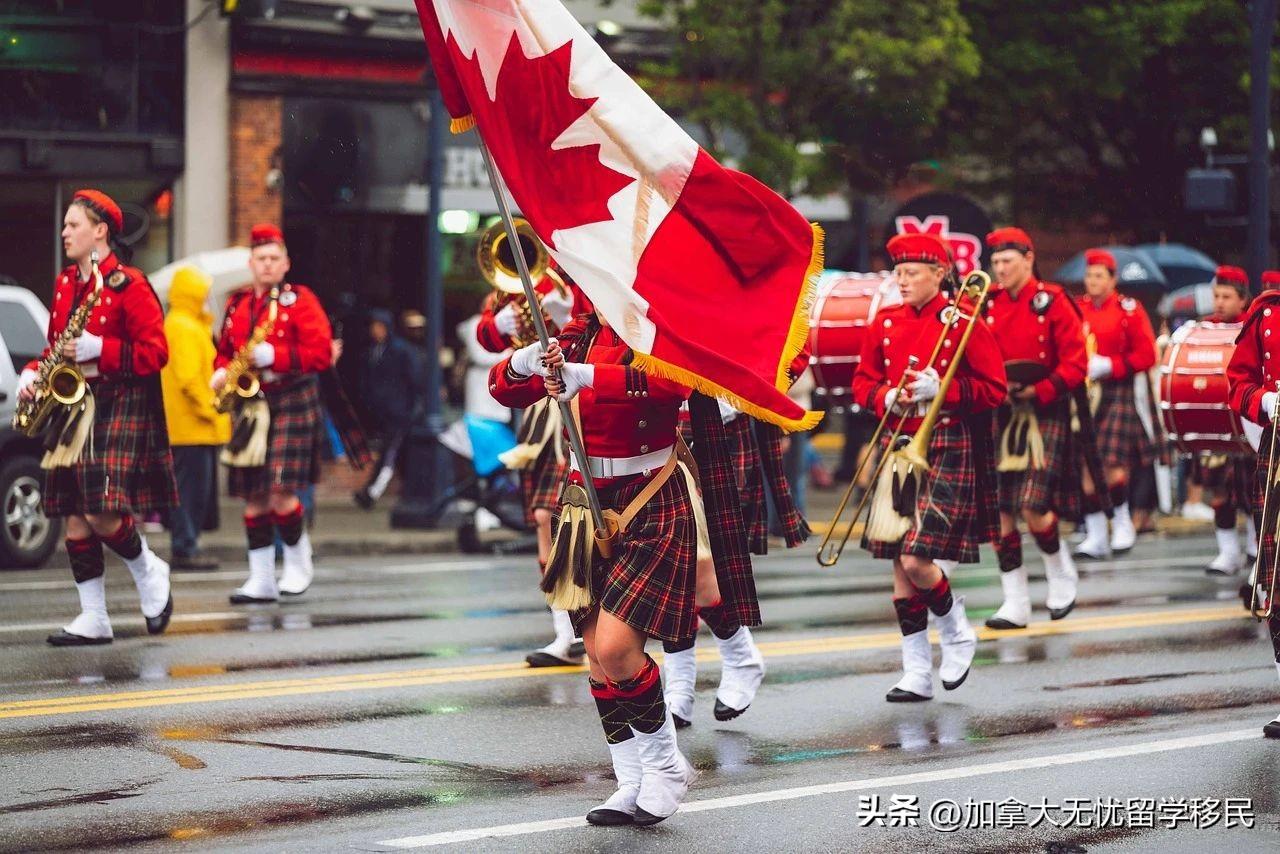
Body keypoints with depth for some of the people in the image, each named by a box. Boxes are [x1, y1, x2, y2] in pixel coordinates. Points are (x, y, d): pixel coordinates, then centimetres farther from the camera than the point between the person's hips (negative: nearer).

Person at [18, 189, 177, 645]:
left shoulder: (129, 285, -8)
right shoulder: (64, 283, 14)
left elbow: (155, 352, -12)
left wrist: (97, 349, -20)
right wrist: (32, 375, 4)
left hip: (121, 409, -7)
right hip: (74, 404, 7)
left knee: (101, 513, -15)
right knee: (75, 517, 3)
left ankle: (148, 571, 13)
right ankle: (92, 620, 8)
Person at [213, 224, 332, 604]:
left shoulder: (300, 299, -1)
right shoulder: (237, 303, 14)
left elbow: (321, 352, -10)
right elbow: (225, 349, 24)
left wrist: (272, 356, -20)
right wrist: (221, 372, 2)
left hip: (290, 404, -5)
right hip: (248, 406, 5)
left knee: (280, 491, -14)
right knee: (253, 497, 4)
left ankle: (298, 560, 9)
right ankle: (261, 579, 8)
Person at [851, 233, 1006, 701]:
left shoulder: (964, 322, -6)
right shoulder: (885, 324, 8)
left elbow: (995, 390, -5)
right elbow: (863, 382, 15)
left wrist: (940, 389, -17)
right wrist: (887, 398, -6)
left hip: (948, 449, -5)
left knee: (917, 561, -14)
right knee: (899, 564, 3)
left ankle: (958, 632, 15)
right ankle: (916, 674, 10)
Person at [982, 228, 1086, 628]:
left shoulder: (1053, 303, -4)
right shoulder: (988, 305, 7)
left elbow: (1075, 364, -6)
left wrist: (1038, 391, -17)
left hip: (1044, 415, -4)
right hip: (1000, 415, 4)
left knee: (1033, 508, -12)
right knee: (999, 512, 0)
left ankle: (1061, 576, 16)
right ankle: (1015, 603, 8)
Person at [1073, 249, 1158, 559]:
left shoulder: (1129, 309, 1)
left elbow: (1146, 355, -3)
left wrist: (1108, 366, -13)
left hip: (1117, 393, -3)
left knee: (1112, 463, -11)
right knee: (1085, 466, -1)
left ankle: (1122, 522, 10)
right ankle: (1095, 536, 4)